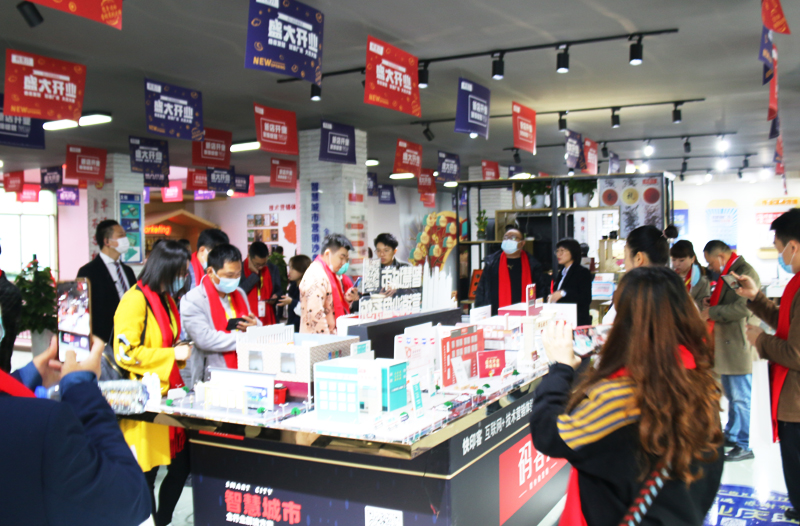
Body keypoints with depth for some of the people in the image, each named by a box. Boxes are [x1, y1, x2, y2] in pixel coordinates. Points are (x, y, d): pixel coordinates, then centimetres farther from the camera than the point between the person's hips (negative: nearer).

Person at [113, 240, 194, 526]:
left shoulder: (166, 299, 14)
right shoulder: (135, 301, -14)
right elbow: (125, 353, -19)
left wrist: (180, 350, 10)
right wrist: (172, 354, -17)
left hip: (169, 392, 9)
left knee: (182, 463, 11)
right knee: (147, 472, 2)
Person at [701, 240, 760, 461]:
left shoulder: (746, 272, -17)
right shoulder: (726, 273, 14)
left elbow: (743, 308, -26)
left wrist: (711, 312, -19)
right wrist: (711, 303, 4)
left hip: (739, 346, -10)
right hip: (725, 344, 10)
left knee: (741, 397, -4)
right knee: (731, 395, 20)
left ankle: (745, 445, 3)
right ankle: (732, 436, 32)